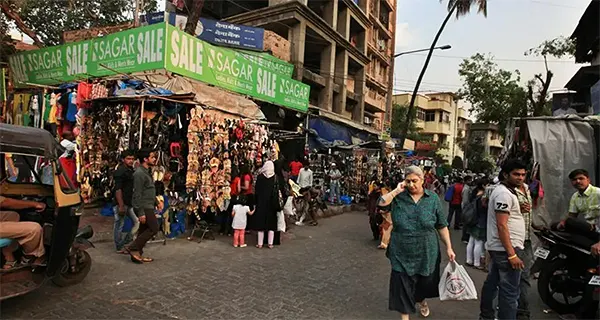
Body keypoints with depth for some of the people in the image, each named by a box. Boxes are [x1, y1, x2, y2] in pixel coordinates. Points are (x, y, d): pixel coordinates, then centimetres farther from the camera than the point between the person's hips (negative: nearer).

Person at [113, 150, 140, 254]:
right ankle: (120, 248, 14)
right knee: (119, 225, 3)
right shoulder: (120, 171, -13)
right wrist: (121, 206, -22)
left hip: (130, 203, 9)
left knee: (137, 222, 9)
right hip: (121, 203, -9)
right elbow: (118, 189, -19)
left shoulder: (131, 170, 14)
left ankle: (124, 242, 19)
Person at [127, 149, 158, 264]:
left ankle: (137, 254, 18)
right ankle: (133, 248, -2)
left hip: (148, 206, 10)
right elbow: (137, 194, -19)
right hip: (144, 207, -10)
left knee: (144, 230, 11)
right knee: (154, 228, -9)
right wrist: (141, 212, -21)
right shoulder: (139, 173, -16)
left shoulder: (147, 171, 14)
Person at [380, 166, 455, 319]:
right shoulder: (398, 197, -3)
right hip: (402, 254, -1)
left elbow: (442, 226, 2)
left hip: (426, 253, 2)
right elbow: (381, 203, -19)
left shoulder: (433, 198, -2)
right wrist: (397, 190, -17)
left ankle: (421, 301, 54)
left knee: (425, 283, 22)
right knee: (403, 287, 4)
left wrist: (449, 247, 0)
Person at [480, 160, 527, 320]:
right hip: (507, 248, -11)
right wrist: (512, 254, -24)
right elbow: (502, 225, -22)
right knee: (510, 291, -7)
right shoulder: (504, 193, -16)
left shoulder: (504, 191, 16)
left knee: (492, 282, 19)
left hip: (497, 247, 11)